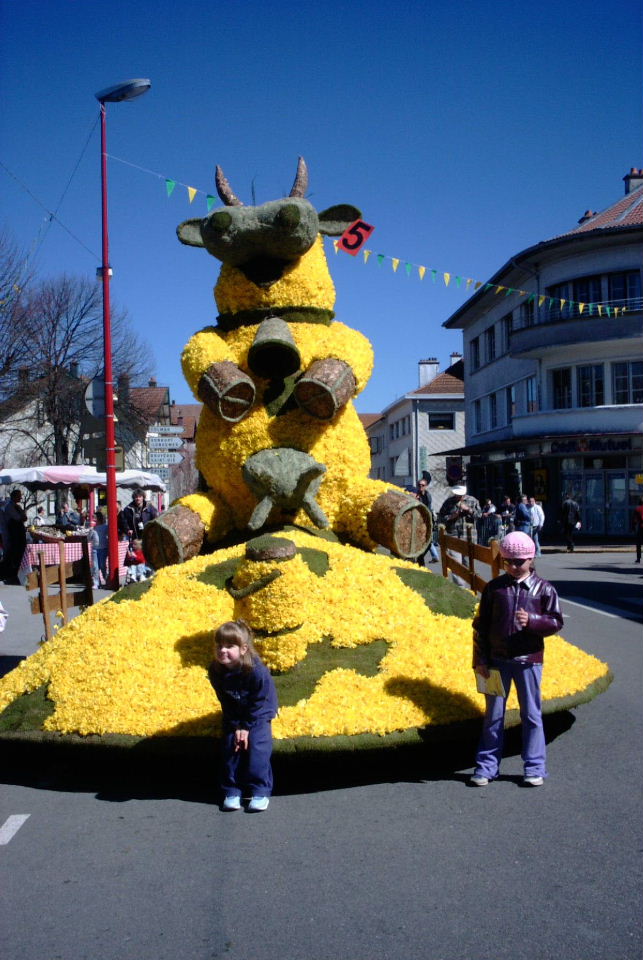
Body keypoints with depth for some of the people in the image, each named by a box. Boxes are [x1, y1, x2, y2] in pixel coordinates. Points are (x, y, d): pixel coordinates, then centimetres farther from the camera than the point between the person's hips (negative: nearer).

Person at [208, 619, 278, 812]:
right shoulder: (215, 671, -17)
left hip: (258, 713, -4)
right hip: (233, 715, 4)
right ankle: (231, 791, 2)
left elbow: (259, 702, -19)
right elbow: (225, 702, -6)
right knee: (230, 747, -8)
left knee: (257, 746, -18)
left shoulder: (257, 671, -30)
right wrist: (236, 726, -12)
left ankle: (260, 791, -10)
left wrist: (246, 726, -17)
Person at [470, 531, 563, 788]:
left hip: (529, 661, -1)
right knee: (493, 714, 8)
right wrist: (480, 660, -1)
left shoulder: (543, 589, -1)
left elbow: (556, 621, -1)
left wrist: (532, 620, -21)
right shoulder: (494, 588, 1)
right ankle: (486, 766, 18)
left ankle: (534, 768, 19)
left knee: (531, 714, 8)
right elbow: (480, 625, 3)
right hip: (497, 661, 1)